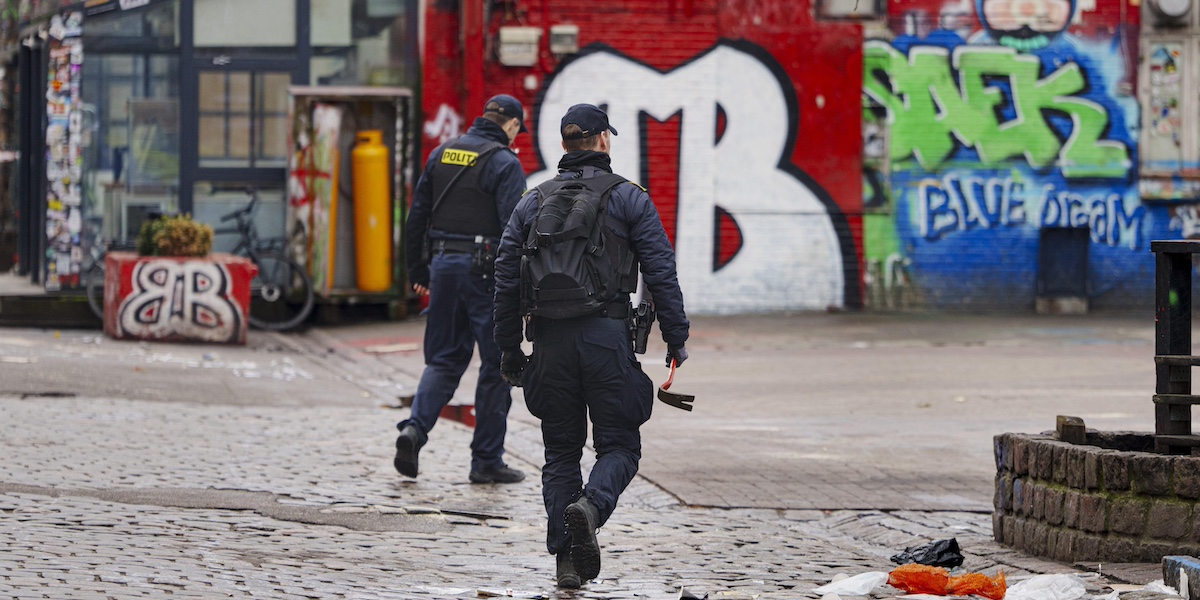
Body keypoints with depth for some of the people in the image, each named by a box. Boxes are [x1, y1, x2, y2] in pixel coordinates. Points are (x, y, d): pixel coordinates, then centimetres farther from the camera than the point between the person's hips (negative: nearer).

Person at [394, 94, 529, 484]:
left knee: (444, 359, 13)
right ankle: (486, 461, 6)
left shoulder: (441, 154, 11)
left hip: (442, 263, 6)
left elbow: (416, 217, 13)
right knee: (497, 365, 4)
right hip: (485, 271, -6)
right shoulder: (504, 163, -9)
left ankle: (415, 426, -10)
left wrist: (418, 273, 19)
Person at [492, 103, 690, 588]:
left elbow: (506, 280, 9)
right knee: (619, 446, 5)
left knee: (561, 453, 10)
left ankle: (567, 561, 3)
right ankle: (590, 506, -25)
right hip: (608, 339, -3)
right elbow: (661, 273, -4)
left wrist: (508, 349, 14)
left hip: (550, 343, 3)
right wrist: (676, 338, 0)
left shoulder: (532, 202, 10)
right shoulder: (629, 199, 2)